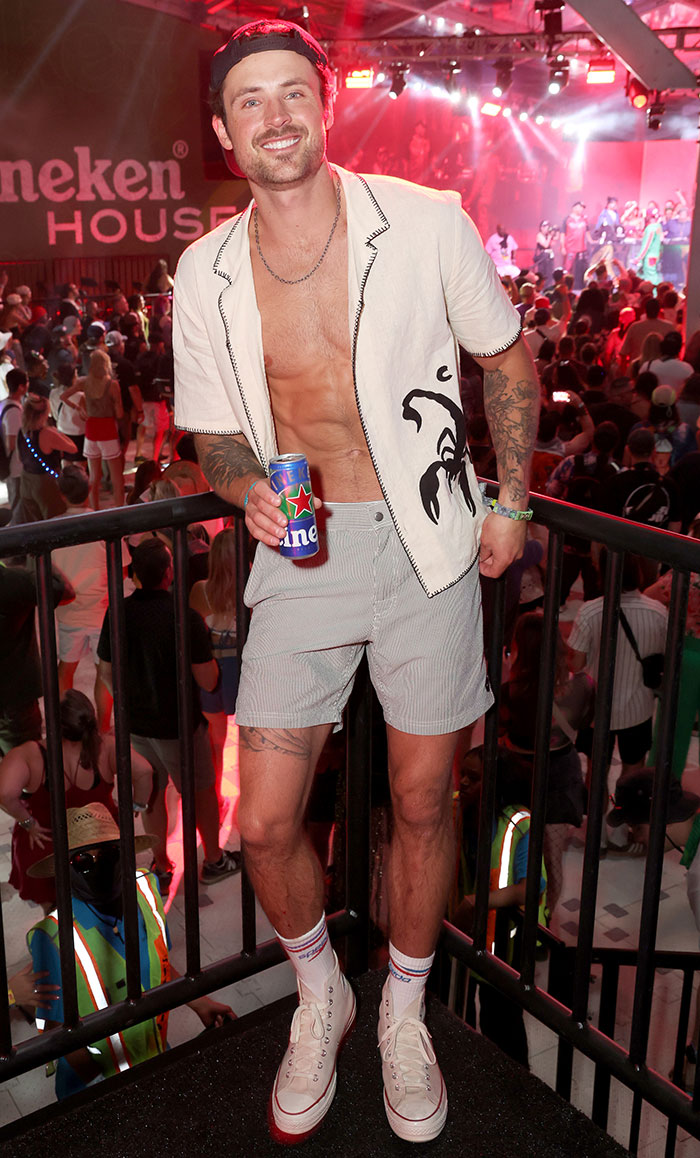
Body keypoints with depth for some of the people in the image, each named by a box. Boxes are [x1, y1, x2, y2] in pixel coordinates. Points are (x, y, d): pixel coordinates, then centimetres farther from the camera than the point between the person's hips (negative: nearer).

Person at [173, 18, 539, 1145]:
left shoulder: (426, 222, -7)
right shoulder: (206, 275, -1)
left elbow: (506, 355, 7)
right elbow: (215, 433, 10)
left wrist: (511, 502, 3)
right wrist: (249, 488, -13)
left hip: (426, 541, -1)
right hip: (303, 549, 2)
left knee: (423, 805, 9)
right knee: (265, 825, 0)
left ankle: (403, 1011, 37)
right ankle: (318, 996, 33)